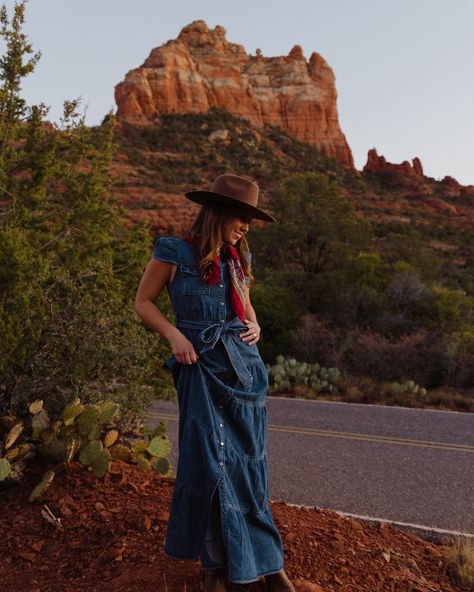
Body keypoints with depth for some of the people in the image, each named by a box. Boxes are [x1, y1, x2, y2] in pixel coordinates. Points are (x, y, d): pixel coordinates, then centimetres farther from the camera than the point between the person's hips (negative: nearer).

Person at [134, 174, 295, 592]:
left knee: (250, 462, 10)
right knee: (210, 461, 2)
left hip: (244, 364, 5)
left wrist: (255, 327, 2)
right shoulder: (174, 252, -6)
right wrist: (175, 335, -13)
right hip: (201, 367, -4)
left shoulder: (238, 257, 9)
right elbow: (143, 302, 1)